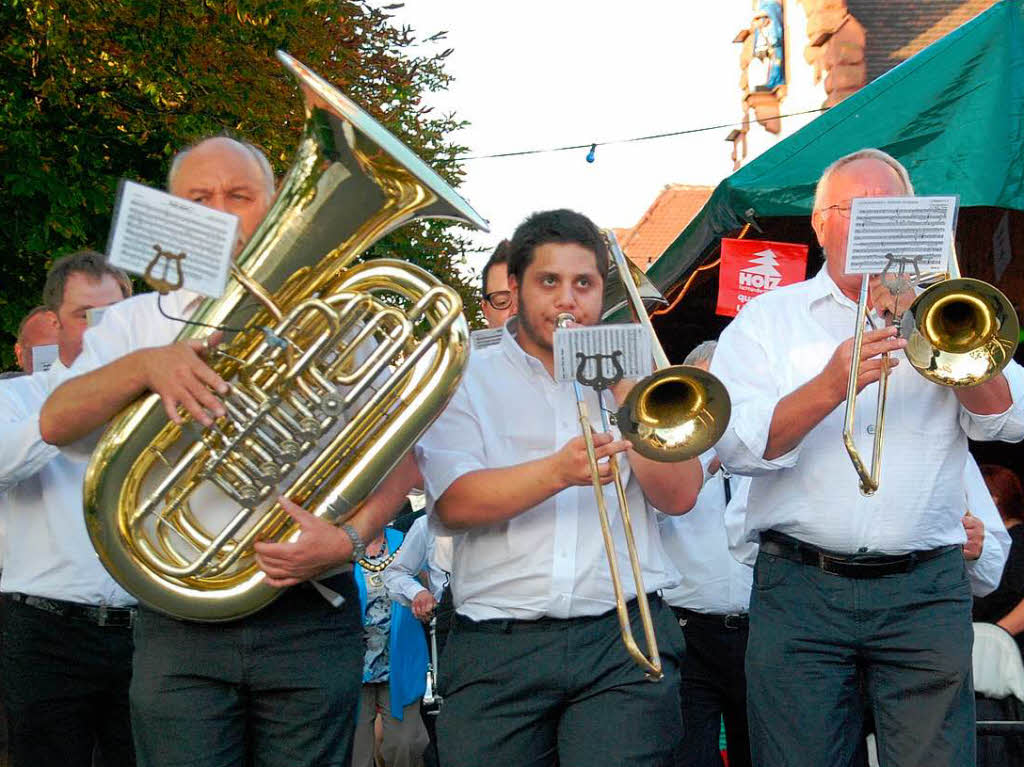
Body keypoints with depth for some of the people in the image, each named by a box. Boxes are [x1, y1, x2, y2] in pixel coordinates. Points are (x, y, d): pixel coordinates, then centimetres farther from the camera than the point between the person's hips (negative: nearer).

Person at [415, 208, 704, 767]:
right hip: (498, 647, 0)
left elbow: (679, 496, 3)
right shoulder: (467, 379, 10)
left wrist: (623, 387, -2)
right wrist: (559, 472, -21)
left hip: (626, 638, 1)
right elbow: (454, 504, -7)